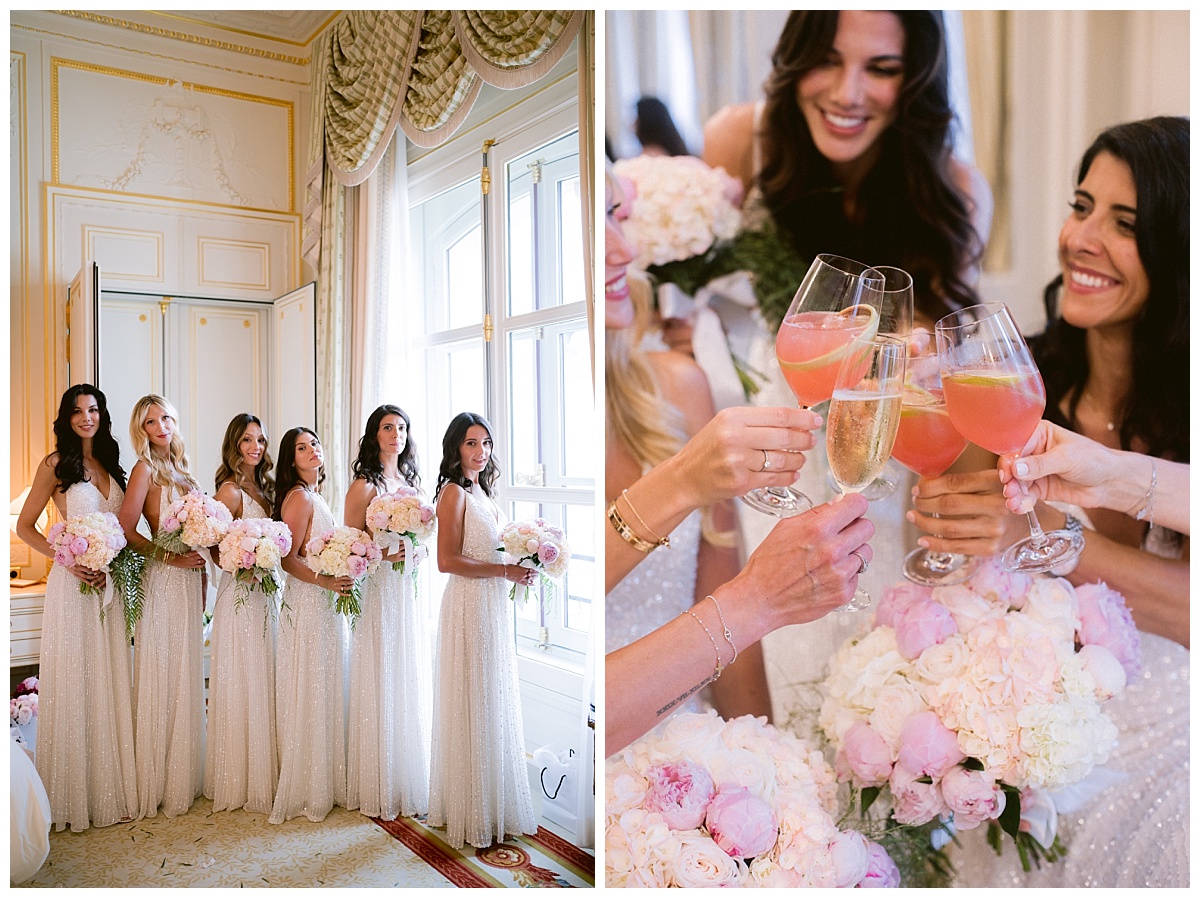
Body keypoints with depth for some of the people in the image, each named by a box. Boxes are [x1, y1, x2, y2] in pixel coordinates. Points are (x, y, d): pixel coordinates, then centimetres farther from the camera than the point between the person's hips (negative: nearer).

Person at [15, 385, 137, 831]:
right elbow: (25, 526, -1)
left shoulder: (111, 464, 12)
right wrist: (65, 559, -13)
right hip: (74, 581, -5)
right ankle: (74, 796, 12)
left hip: (111, 582, 5)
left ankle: (112, 788, 18)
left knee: (110, 683, 8)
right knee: (74, 682, 0)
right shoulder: (55, 464, -2)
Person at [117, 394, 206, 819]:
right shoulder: (145, 469, -6)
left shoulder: (181, 470, 14)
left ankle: (183, 779, 22)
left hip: (190, 579, 7)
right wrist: (168, 556, -15)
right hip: (162, 581, -7)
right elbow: (126, 530, -13)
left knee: (186, 678, 11)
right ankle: (158, 783, 9)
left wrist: (203, 578, 12)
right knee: (160, 677, -2)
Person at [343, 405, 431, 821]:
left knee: (409, 684, 10)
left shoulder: (411, 482, 13)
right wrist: (382, 553, -22)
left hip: (409, 592, 6)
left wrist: (416, 552, -1)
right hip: (377, 592, -6)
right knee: (379, 686, -1)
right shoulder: (364, 485, -6)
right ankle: (378, 790, 12)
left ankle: (409, 784, 22)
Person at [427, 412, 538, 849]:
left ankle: (494, 804, 30)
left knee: (493, 705, 16)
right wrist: (505, 570, -19)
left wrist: (519, 567, 4)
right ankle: (472, 814, 15)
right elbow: (447, 560, -20)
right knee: (473, 706, 1)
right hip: (469, 606, -9)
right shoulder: (454, 492, -12)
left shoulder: (480, 492, 14)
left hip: (494, 607, 9)